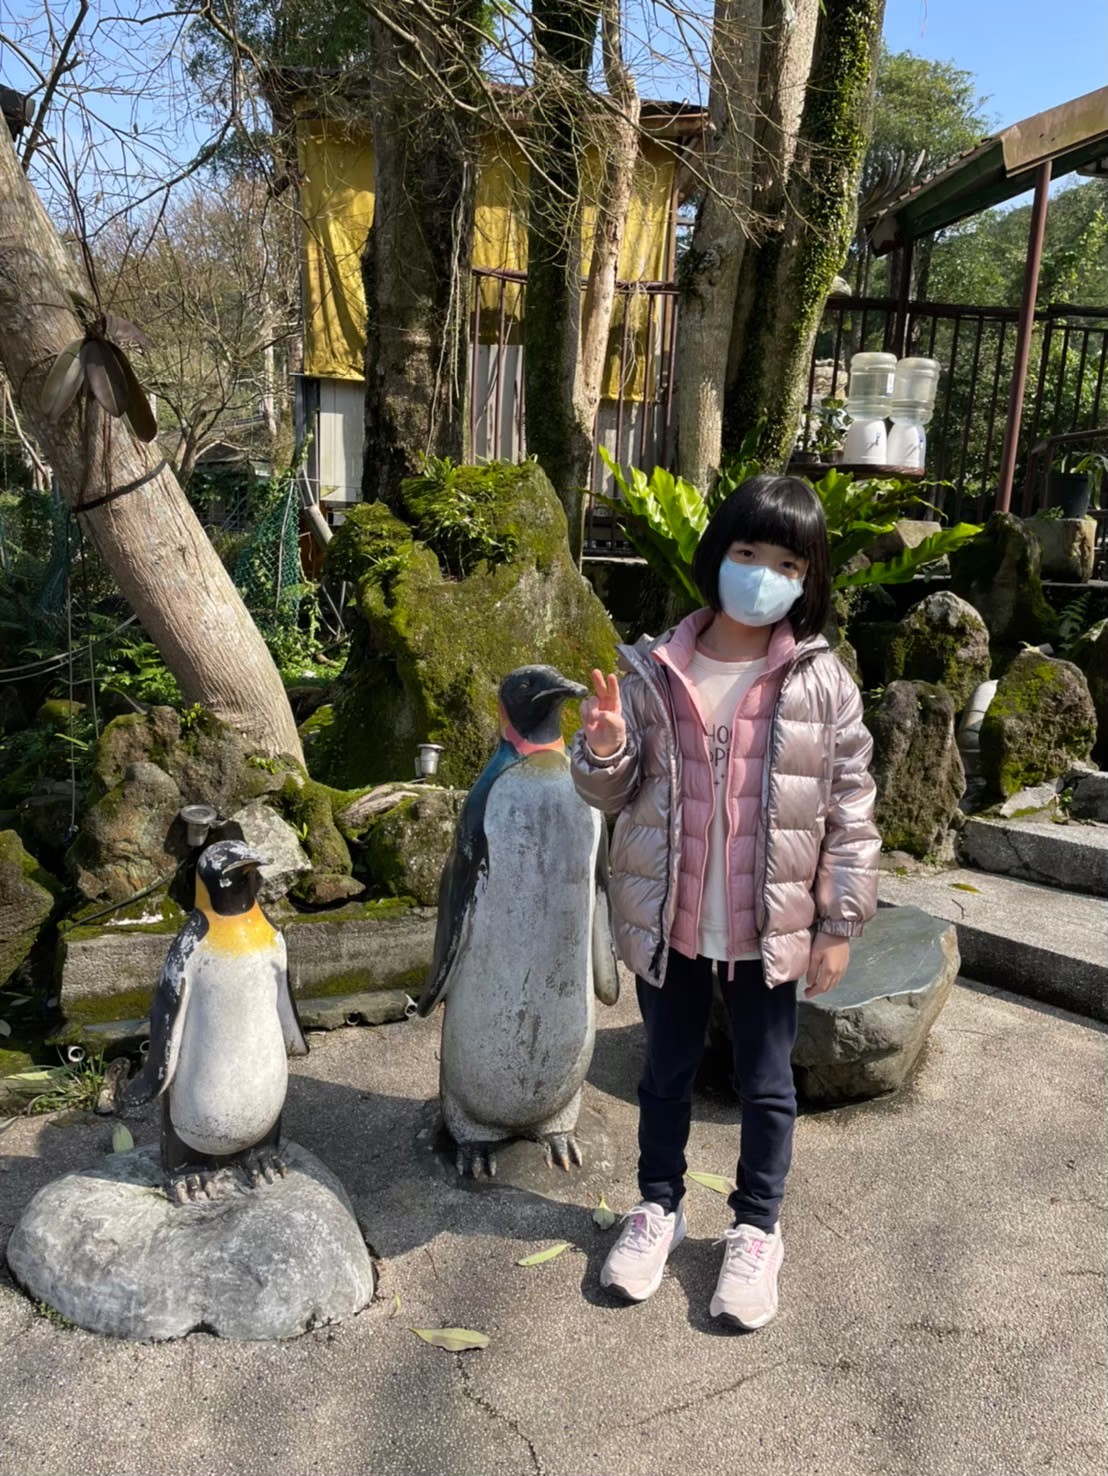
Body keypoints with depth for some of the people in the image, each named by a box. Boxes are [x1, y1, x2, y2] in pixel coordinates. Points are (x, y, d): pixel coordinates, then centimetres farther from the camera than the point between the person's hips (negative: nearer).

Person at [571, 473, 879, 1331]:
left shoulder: (822, 681, -9)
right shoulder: (654, 671, -6)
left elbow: (851, 811, -5)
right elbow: (614, 795, 2)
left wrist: (841, 923, -5)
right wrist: (605, 750, -20)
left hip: (771, 928, -1)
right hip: (667, 921, 2)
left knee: (767, 1084, 16)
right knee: (668, 1072, 20)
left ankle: (757, 1230, 37)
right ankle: (659, 1207, 41)